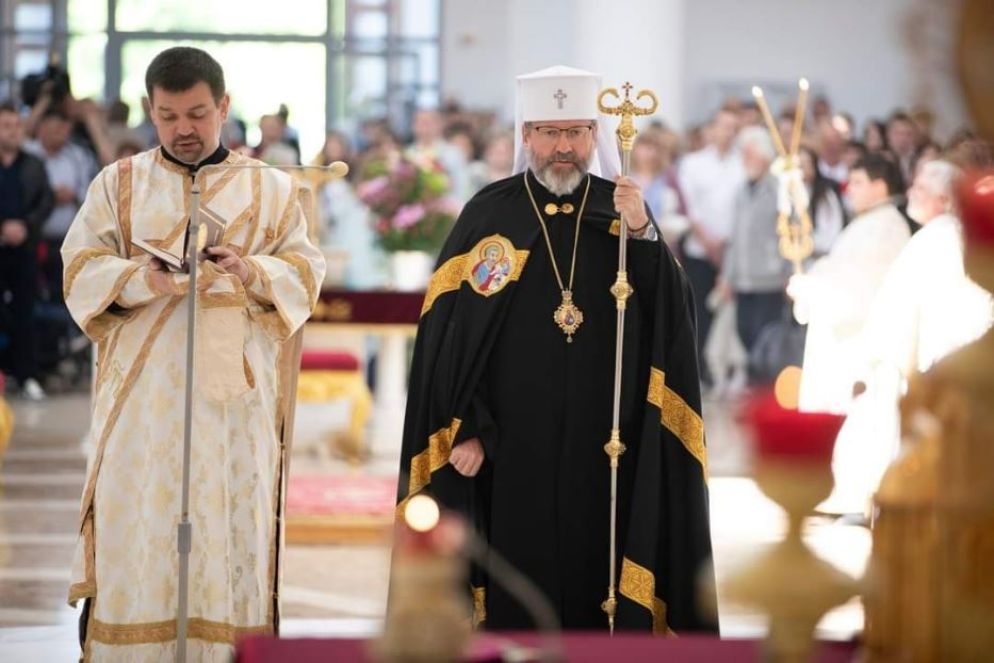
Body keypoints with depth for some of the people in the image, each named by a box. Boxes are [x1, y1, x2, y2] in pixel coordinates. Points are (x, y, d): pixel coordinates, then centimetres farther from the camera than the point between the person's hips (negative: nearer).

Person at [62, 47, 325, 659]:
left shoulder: (271, 189, 12)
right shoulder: (119, 184, 11)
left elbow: (305, 272, 5)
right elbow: (81, 270, 2)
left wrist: (252, 272, -16)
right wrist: (142, 280, -18)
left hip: (236, 394, 0)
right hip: (143, 394, 0)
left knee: (232, 530, -4)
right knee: (137, 532, -5)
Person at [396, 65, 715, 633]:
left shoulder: (621, 212, 7)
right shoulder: (490, 214, 1)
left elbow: (674, 315, -5)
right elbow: (446, 332, -1)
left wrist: (643, 235, -19)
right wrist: (463, 431, -7)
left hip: (606, 447, 2)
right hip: (512, 447, -1)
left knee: (599, 586, 2)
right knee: (519, 598, 1)